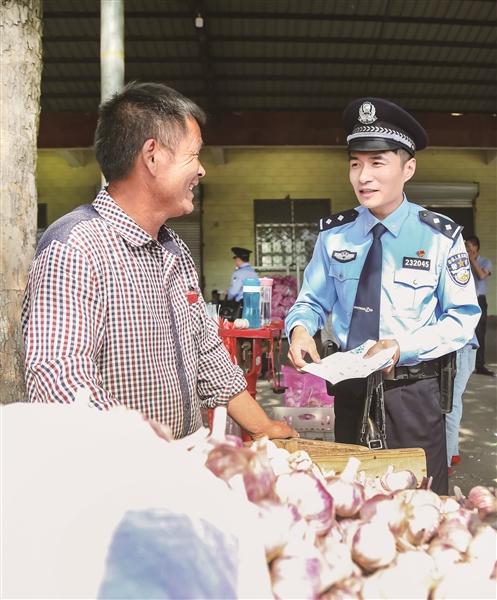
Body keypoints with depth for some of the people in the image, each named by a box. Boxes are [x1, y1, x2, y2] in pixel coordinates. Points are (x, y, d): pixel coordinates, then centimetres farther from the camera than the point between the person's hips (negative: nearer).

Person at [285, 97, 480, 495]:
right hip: (352, 386, 3)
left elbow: (463, 317, -7)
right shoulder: (334, 235, -2)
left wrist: (404, 347, -22)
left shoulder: (440, 236, -9)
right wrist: (300, 328, -19)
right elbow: (313, 301, 4)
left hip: (412, 391, -2)